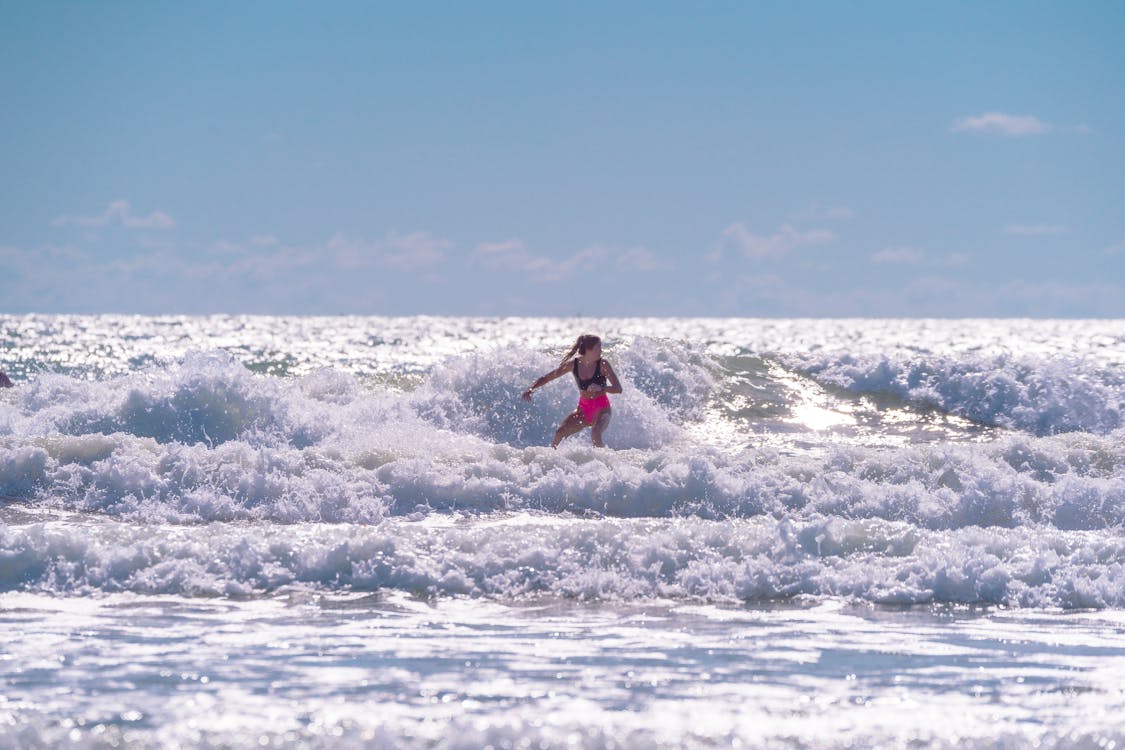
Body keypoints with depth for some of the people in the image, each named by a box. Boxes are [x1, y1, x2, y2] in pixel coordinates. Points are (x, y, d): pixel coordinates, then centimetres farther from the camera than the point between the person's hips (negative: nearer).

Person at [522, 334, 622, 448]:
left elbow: (618, 388, -17)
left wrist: (601, 388, -36)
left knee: (595, 434, -32)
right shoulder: (573, 364, -6)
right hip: (583, 409, 4)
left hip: (601, 409, -4)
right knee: (560, 432, -12)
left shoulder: (602, 365, -13)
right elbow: (547, 377, 3)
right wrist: (531, 388, -11)